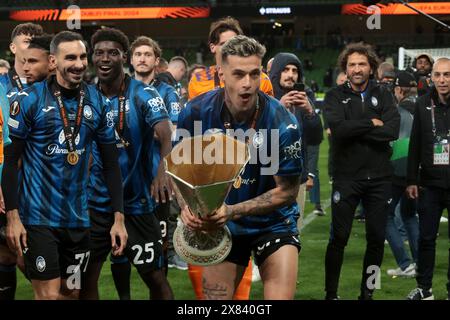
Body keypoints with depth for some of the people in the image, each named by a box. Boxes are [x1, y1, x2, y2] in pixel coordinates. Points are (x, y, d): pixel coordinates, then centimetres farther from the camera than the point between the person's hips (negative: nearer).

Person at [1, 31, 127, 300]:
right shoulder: (30, 100, -8)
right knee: (50, 295, -5)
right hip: (39, 217, -4)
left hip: (78, 218, 4)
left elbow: (111, 163, 8)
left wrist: (119, 218, 3)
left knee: (72, 293, 11)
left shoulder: (98, 103, 4)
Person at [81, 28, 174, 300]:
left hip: (136, 203, -3)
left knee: (155, 278, 3)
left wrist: (164, 170, -46)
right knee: (86, 278, 7)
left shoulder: (142, 94, -11)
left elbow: (166, 135, -27)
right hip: (95, 203, 3)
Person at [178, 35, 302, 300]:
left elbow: (287, 191, -16)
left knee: (281, 297, -14)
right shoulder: (196, 113, -15)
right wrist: (187, 206, -19)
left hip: (273, 222, -2)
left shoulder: (283, 123, -23)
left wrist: (232, 211, -26)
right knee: (214, 298, 9)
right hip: (221, 225, 2)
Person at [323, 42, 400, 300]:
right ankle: (331, 293, 12)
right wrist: (371, 123, -11)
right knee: (339, 238, 0)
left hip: (379, 178, 2)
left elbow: (393, 131, -11)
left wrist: (354, 130, -14)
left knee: (377, 239, 8)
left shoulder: (383, 95, 6)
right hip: (346, 178, -2)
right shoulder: (336, 97, 2)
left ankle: (368, 292, 21)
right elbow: (338, 128, -18)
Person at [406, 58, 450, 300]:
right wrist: (411, 180, 5)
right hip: (430, 184, 2)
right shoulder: (423, 104, 3)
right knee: (426, 238, 8)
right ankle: (424, 288, 18)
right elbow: (415, 145, 7)